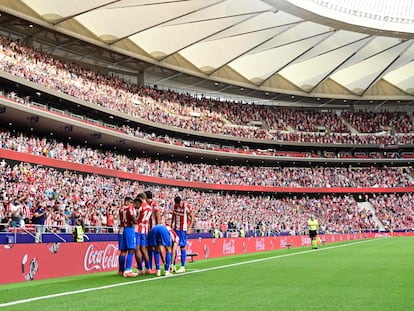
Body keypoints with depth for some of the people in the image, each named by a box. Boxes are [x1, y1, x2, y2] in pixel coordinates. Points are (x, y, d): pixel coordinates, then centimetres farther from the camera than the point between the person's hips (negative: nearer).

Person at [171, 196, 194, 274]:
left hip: (183, 229, -5)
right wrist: (171, 226, 14)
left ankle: (183, 267, -1)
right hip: (175, 228, 5)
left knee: (182, 247, -5)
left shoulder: (187, 206, -13)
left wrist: (189, 229, -13)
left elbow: (192, 218, -8)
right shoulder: (174, 206, 3)